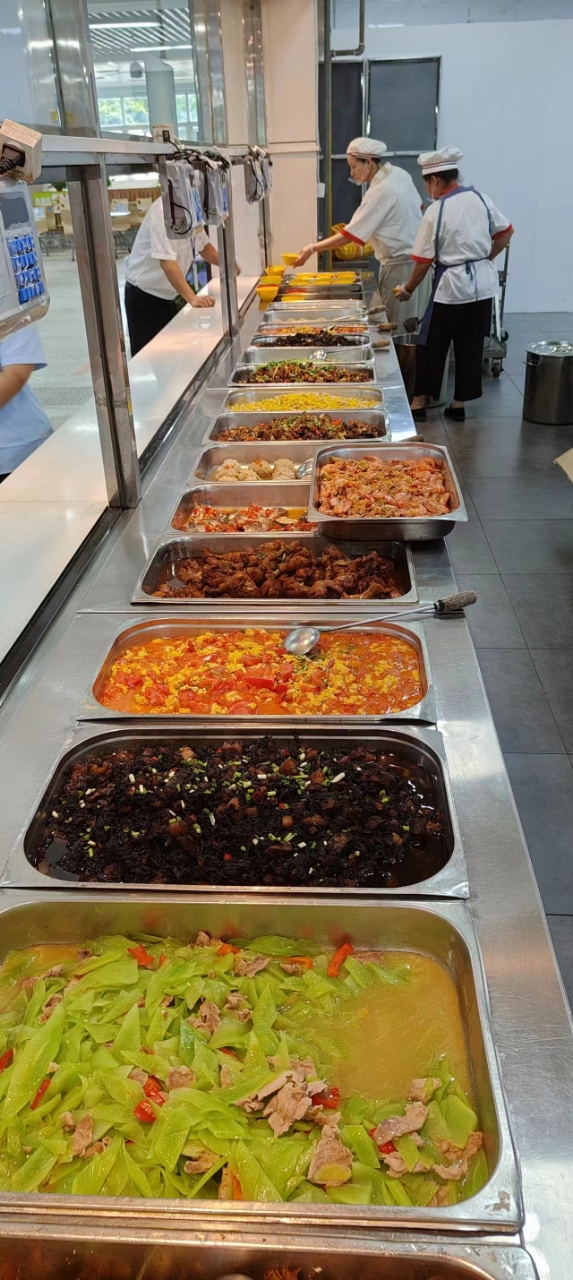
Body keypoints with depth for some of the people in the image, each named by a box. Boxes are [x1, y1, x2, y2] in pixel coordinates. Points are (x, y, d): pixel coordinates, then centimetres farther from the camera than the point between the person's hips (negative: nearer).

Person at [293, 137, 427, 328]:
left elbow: (349, 234, -21)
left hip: (401, 265, -9)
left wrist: (312, 249, -16)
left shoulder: (381, 191, -21)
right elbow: (419, 207, 16)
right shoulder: (399, 174, 5)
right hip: (414, 256, 9)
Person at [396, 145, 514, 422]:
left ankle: (419, 403, 14)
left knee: (431, 345, 7)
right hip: (483, 283, 6)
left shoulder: (435, 211, -12)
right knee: (470, 346, 11)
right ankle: (459, 404, 18)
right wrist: (484, 259, 18)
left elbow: (423, 261, -10)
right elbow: (505, 233, 11)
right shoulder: (480, 198, 3)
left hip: (452, 286, -6)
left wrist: (408, 290, 4)